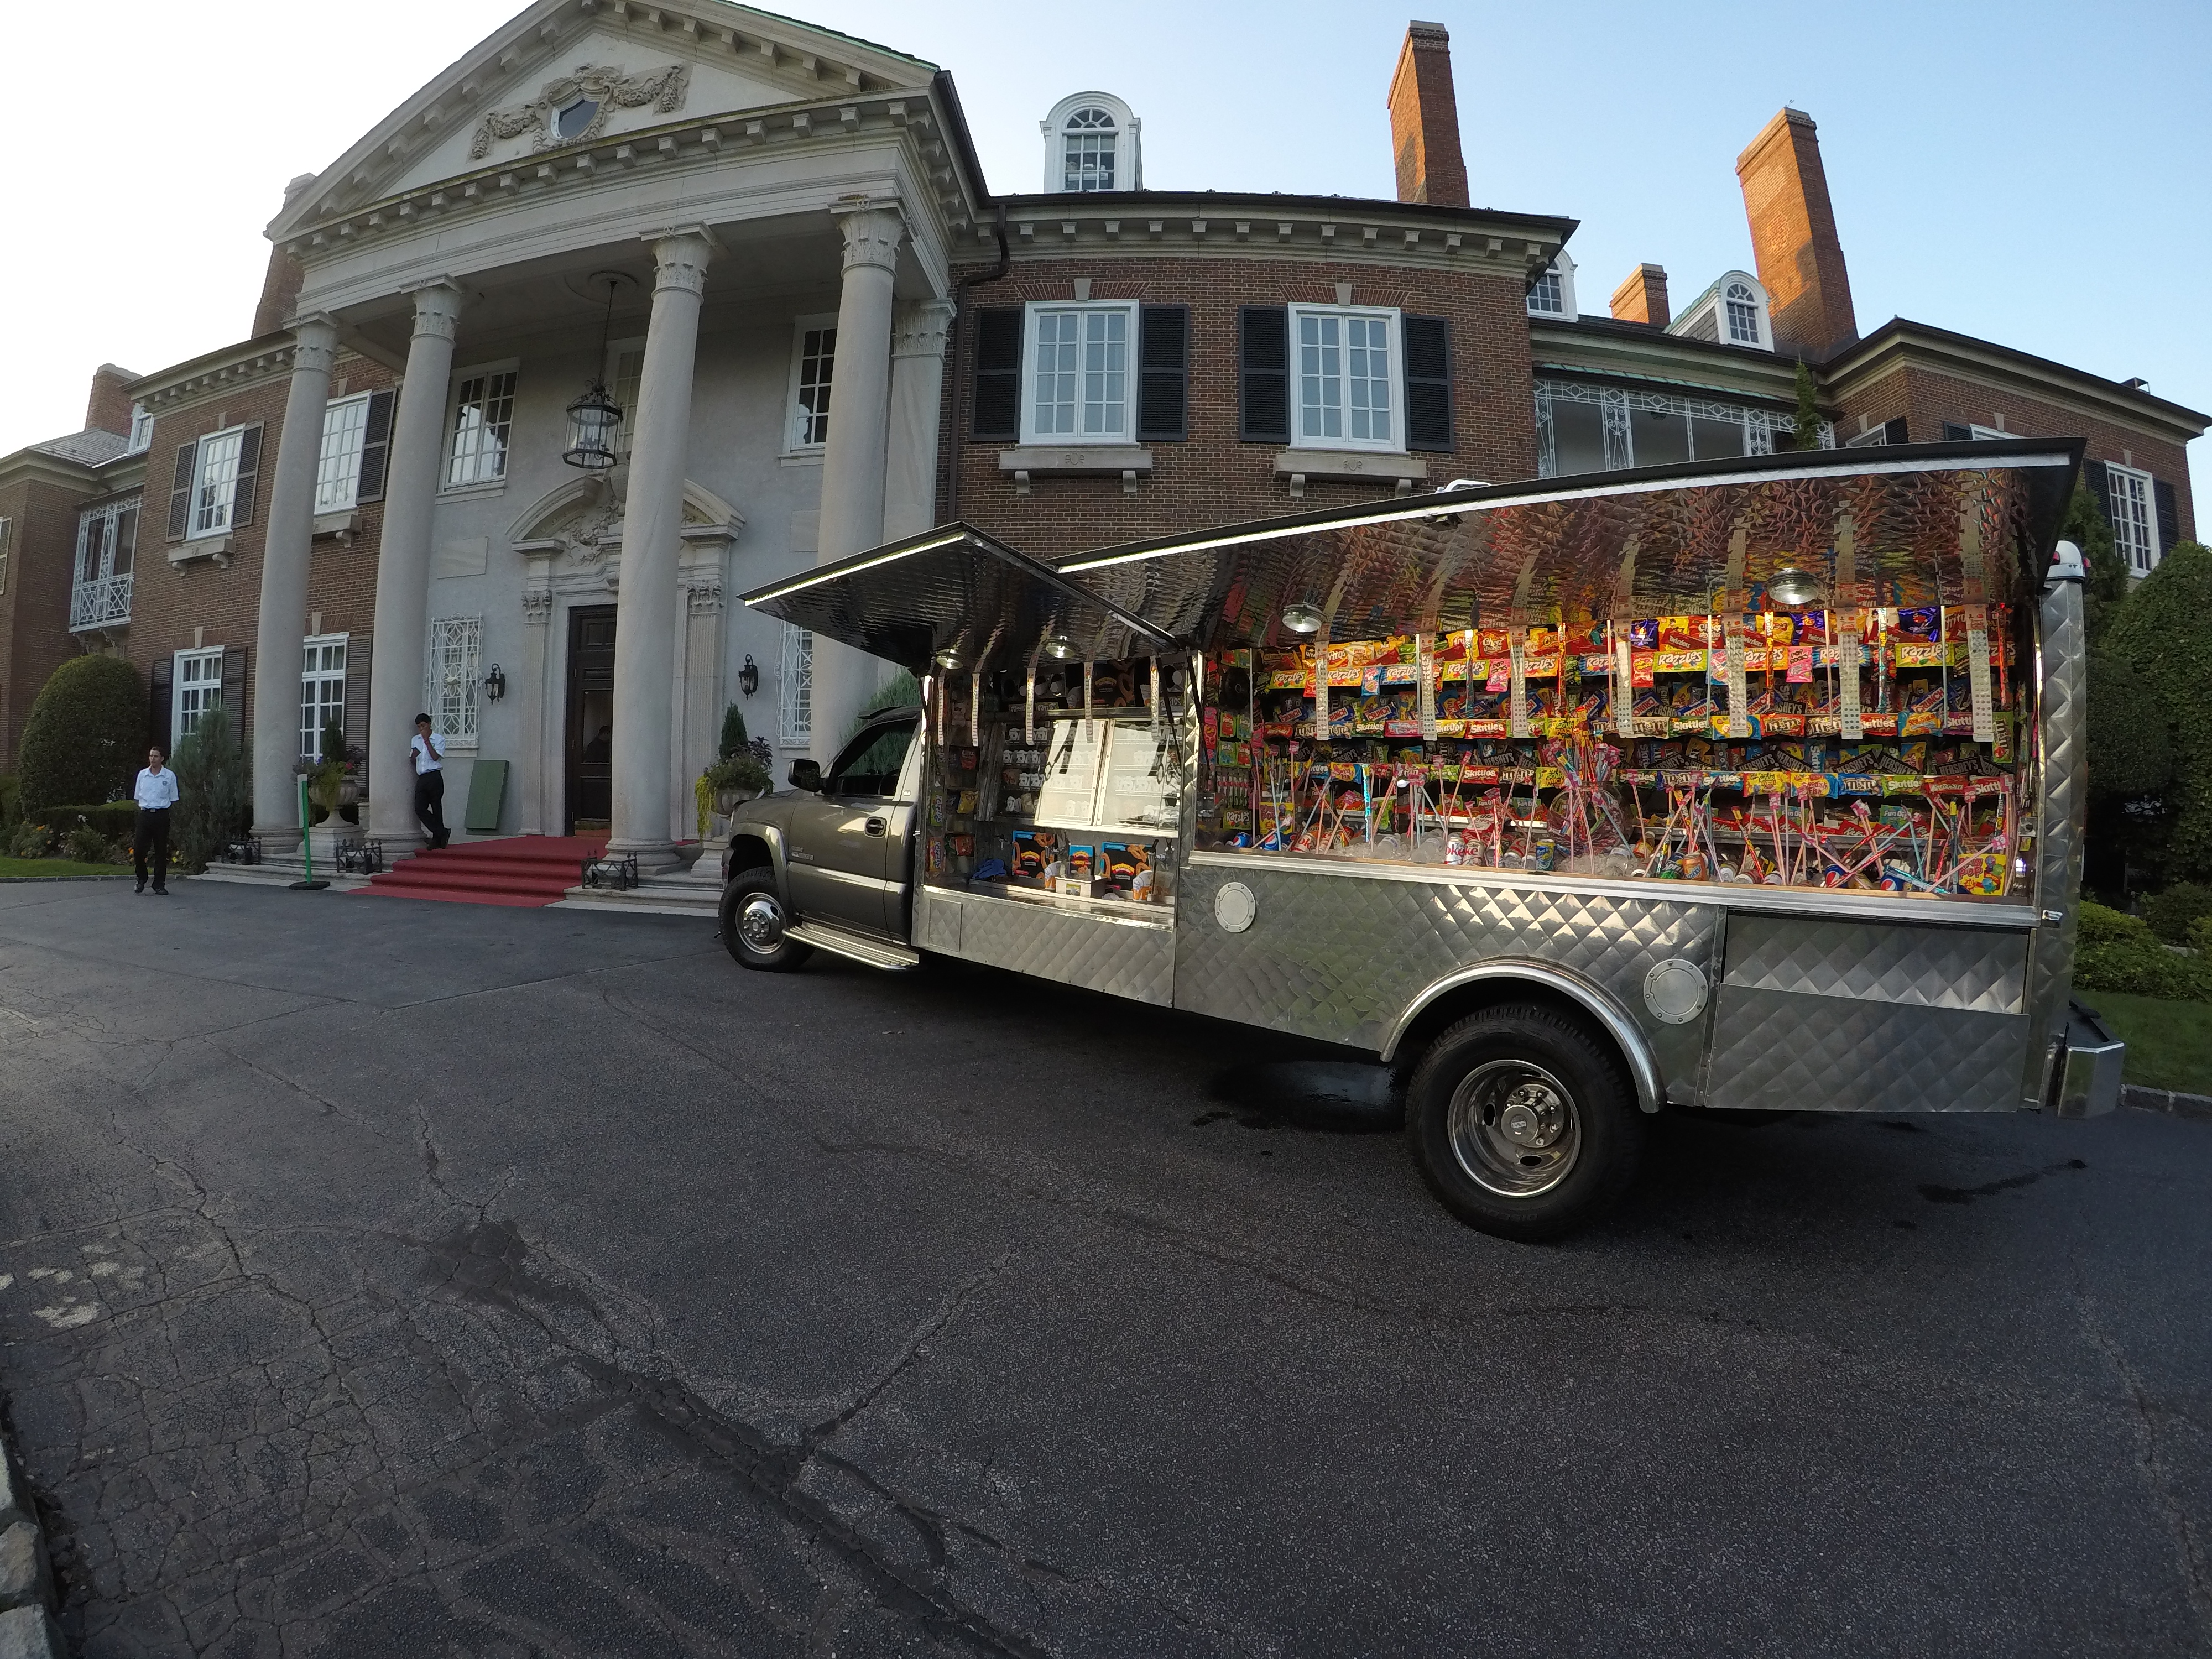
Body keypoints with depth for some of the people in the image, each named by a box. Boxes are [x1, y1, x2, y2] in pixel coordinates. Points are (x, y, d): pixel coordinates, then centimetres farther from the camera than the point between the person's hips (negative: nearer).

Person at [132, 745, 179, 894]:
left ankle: (159, 884, 9)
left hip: (162, 815, -2)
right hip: (145, 814, 2)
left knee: (161, 851, 2)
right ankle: (142, 878, 19)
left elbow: (173, 800, 6)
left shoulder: (170, 776, 2)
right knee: (138, 849, -3)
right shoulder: (142, 774, 8)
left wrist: (166, 812, 1)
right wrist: (142, 811, 6)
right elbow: (138, 798, 14)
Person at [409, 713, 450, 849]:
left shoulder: (439, 739, 1)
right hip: (421, 779, 5)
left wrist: (427, 741, -10)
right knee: (420, 809, -7)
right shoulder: (415, 740, 17)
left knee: (436, 809, -1)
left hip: (434, 778, -5)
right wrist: (414, 754, -1)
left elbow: (435, 757, -11)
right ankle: (442, 833, -2)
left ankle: (437, 840, 5)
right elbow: (412, 759, 22)